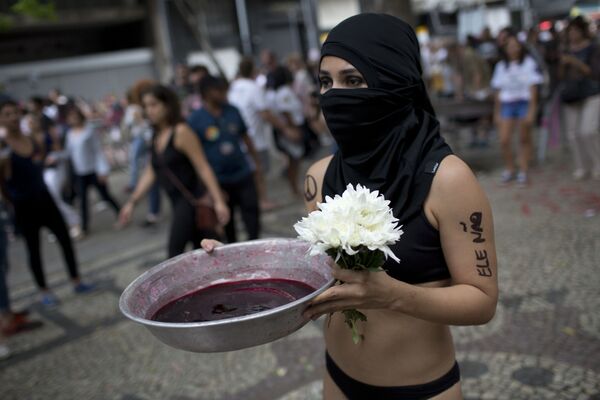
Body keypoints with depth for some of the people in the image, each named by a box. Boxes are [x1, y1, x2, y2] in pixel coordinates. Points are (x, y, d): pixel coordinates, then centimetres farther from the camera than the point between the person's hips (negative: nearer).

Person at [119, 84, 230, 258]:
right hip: (177, 202, 7)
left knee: (175, 251, -8)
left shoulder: (181, 132, -12)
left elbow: (203, 168, -16)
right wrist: (132, 202, 12)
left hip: (193, 199, -7)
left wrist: (218, 201, -21)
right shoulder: (156, 136, 12)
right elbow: (151, 172, 16)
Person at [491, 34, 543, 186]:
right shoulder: (500, 66, 8)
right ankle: (509, 169, 16)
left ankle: (523, 172, 15)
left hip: (525, 103, -2)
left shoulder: (529, 63, -2)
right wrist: (496, 113, 11)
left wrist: (531, 110, -10)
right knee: (504, 140, -6)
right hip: (507, 104, 2)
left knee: (524, 139, 3)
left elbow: (533, 88, -4)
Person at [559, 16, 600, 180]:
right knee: (573, 133, 4)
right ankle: (582, 166, 19)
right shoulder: (568, 51, 10)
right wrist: (563, 64, -7)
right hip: (571, 94, 5)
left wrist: (577, 63, -21)